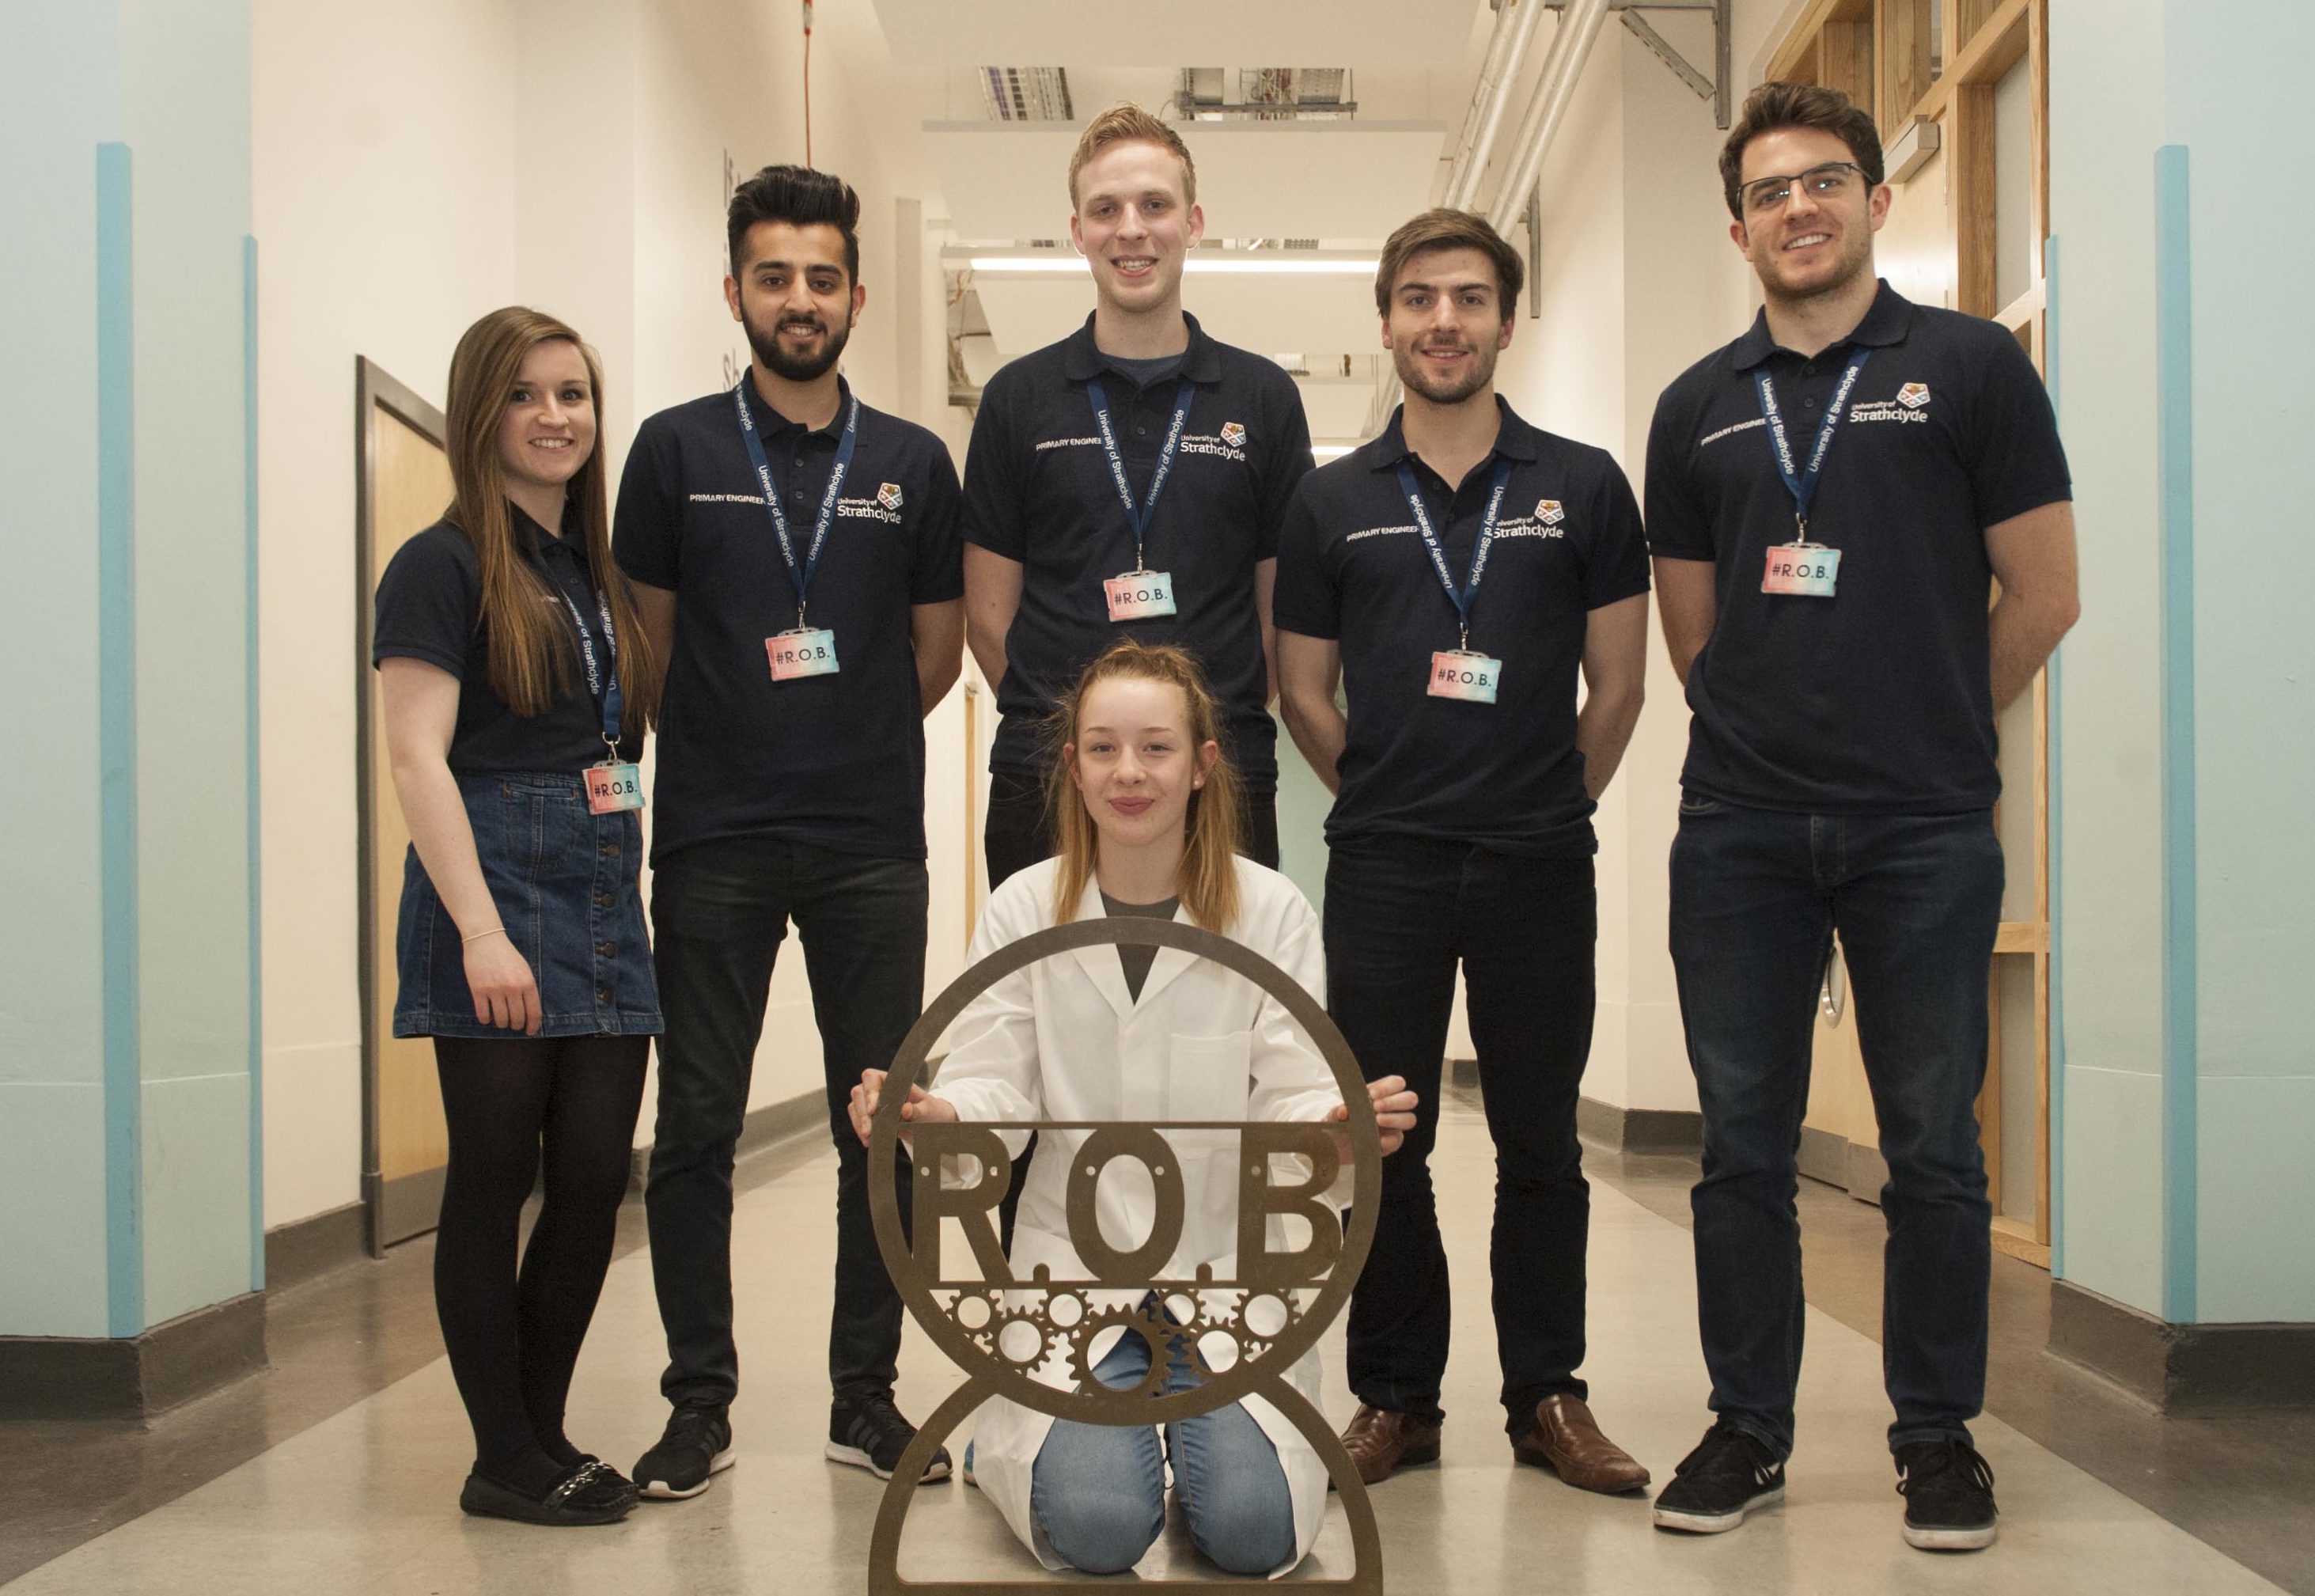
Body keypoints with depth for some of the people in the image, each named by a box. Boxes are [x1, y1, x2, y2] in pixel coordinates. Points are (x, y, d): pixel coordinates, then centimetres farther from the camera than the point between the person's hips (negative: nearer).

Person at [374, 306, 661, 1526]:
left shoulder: (598, 572, 17)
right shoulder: (443, 567, -4)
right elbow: (418, 757, -12)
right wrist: (481, 931, -21)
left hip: (603, 902, 7)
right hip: (496, 893, -7)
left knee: (596, 1175, 5)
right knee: (495, 1174, 0)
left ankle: (544, 1436, 19)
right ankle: (503, 1459, 10)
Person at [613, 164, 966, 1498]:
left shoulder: (912, 464, 8)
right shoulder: (677, 449, 5)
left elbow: (939, 650, 14)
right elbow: (645, 639, 8)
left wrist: (848, 738, 8)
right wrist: (749, 739, 8)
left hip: (872, 844, 1)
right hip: (713, 838, -1)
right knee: (696, 1126, 2)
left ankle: (867, 1394, 17)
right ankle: (701, 1401, 14)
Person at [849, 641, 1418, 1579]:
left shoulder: (1270, 910, -2)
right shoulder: (1022, 908, 0)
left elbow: (1287, 1098, -5)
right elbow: (997, 1089, -5)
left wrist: (1343, 1123, -29)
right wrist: (929, 1114, -29)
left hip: (1227, 1266, 0)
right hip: (1074, 1263, 0)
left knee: (1253, 1530, -15)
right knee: (1096, 1525, -18)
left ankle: (1189, 1422, 22)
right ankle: (1004, 1441, 19)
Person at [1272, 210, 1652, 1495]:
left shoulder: (1582, 487, 5)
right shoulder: (1333, 502, 7)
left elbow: (1617, 684, 7)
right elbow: (1303, 690, 12)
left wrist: (1550, 804, 9)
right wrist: (1392, 795, 11)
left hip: (1539, 867, 0)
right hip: (1382, 866, 1)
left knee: (1539, 1143, 6)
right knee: (1382, 1143, 4)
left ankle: (1547, 1394, 19)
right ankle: (1396, 1396, 17)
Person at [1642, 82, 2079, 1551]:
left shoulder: (1969, 367, 0)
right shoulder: (1700, 407, 11)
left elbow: (2045, 595, 1)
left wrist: (1926, 733, 8)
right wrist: (1778, 731, 12)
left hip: (1925, 832, -3)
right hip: (1740, 829, 3)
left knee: (1934, 1149, 5)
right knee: (1743, 1145, 7)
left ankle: (1939, 1432, 20)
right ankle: (1750, 1427, 20)